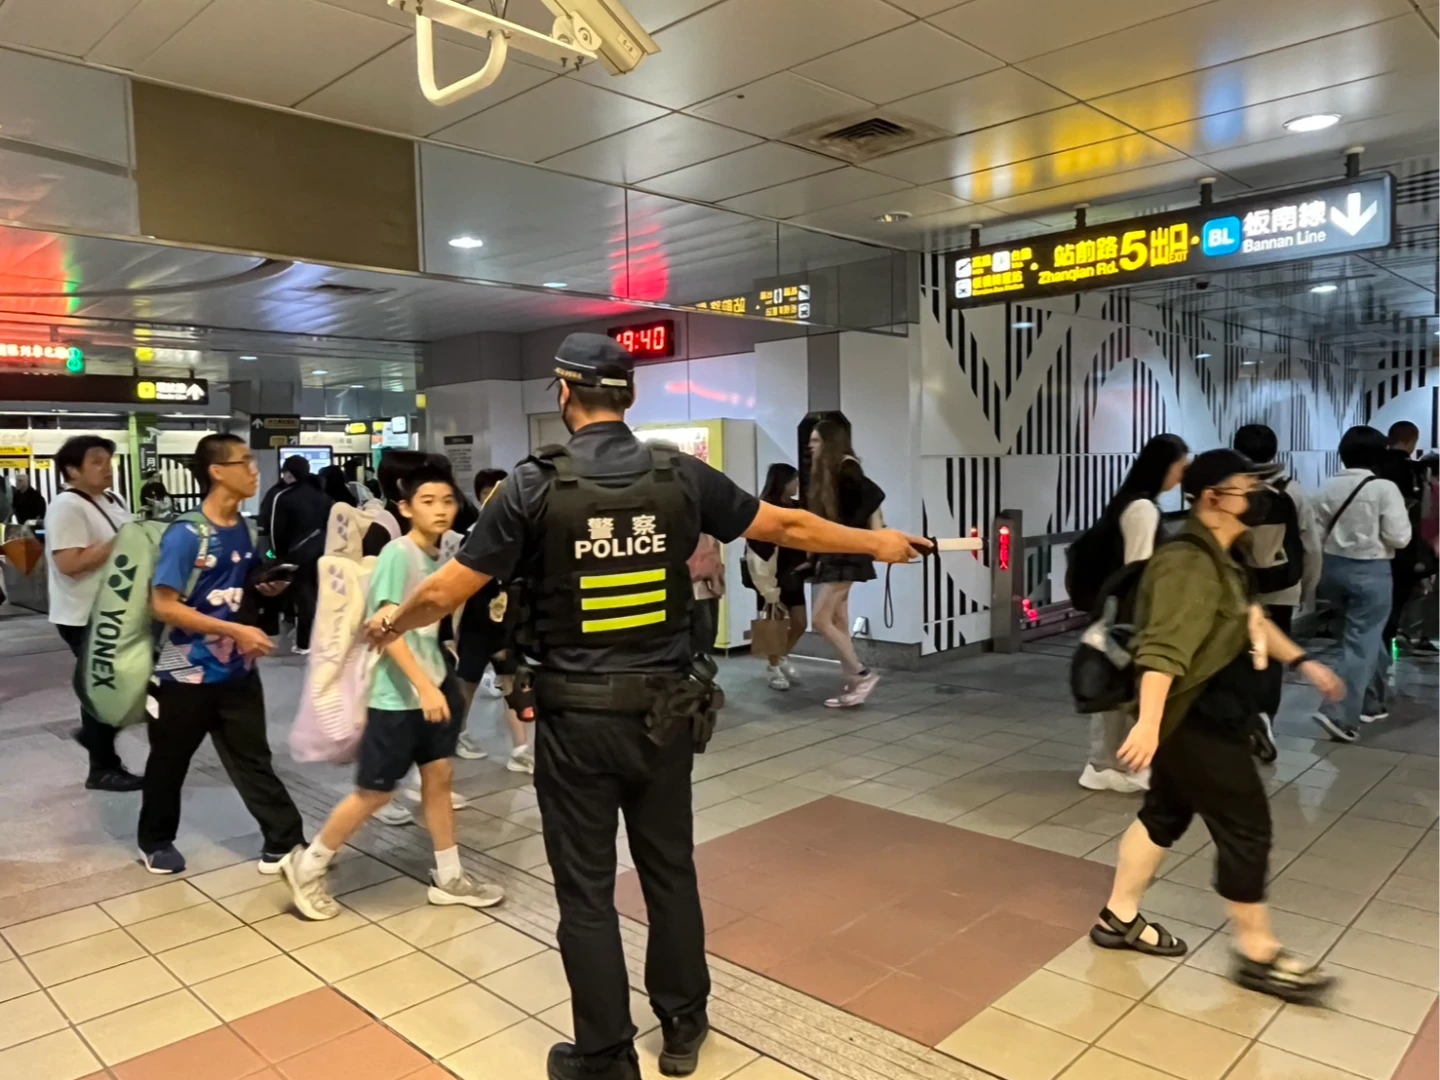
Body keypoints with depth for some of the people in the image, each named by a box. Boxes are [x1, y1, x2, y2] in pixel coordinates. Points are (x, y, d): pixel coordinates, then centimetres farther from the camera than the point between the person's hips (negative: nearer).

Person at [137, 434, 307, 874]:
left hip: (237, 670, 5)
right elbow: (164, 606, -21)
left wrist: (268, 586, -3)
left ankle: (285, 844, 12)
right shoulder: (186, 534, -18)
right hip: (187, 672, -5)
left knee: (253, 759, 8)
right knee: (170, 762, 15)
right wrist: (235, 630, -24)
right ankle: (156, 841, 35)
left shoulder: (246, 529, 3)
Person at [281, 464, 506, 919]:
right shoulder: (398, 553, -17)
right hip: (397, 695, -8)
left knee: (438, 779, 13)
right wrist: (424, 685, -28)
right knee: (375, 792, 3)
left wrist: (438, 680, 16)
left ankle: (449, 877, 25)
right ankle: (306, 867, 22)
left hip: (434, 685, 8)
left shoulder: (439, 557, 6)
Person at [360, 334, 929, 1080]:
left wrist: (393, 621, 16)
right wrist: (875, 542, 21)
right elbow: (787, 527, 5)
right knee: (671, 872, 19)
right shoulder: (681, 476, -4)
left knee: (586, 891, 11)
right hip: (663, 711, 3)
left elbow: (446, 592, -5)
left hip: (576, 718, -3)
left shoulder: (536, 486, -11)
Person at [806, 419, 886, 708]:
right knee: (838, 623, 9)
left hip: (845, 553, -9)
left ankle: (863, 674, -1)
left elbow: (875, 495, -27)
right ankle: (852, 684, 14)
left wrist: (851, 528, -23)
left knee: (820, 621, -10)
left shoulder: (845, 469, -12)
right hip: (831, 554, 9)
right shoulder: (825, 473, 14)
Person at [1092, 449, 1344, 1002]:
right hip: (1193, 718, -11)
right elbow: (1164, 649, -34)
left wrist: (1302, 661, 24)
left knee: (1166, 813, 16)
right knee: (1246, 826, 0)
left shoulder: (1219, 558, 12)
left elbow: (1251, 619, 27)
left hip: (1206, 716, 11)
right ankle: (1258, 954, 15)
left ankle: (1118, 918, 28)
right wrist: (1148, 722, -41)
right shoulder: (1189, 564, -23)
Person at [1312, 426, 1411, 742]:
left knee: (1356, 638, 19)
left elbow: (1317, 533, 5)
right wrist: (1403, 514, 4)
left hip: (1333, 566, 6)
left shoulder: (1328, 487, 1)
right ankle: (1339, 714, -8)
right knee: (1362, 643, -2)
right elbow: (1399, 538, -12)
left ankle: (1369, 701, 31)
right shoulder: (1384, 488, -13)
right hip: (1370, 571, -5)